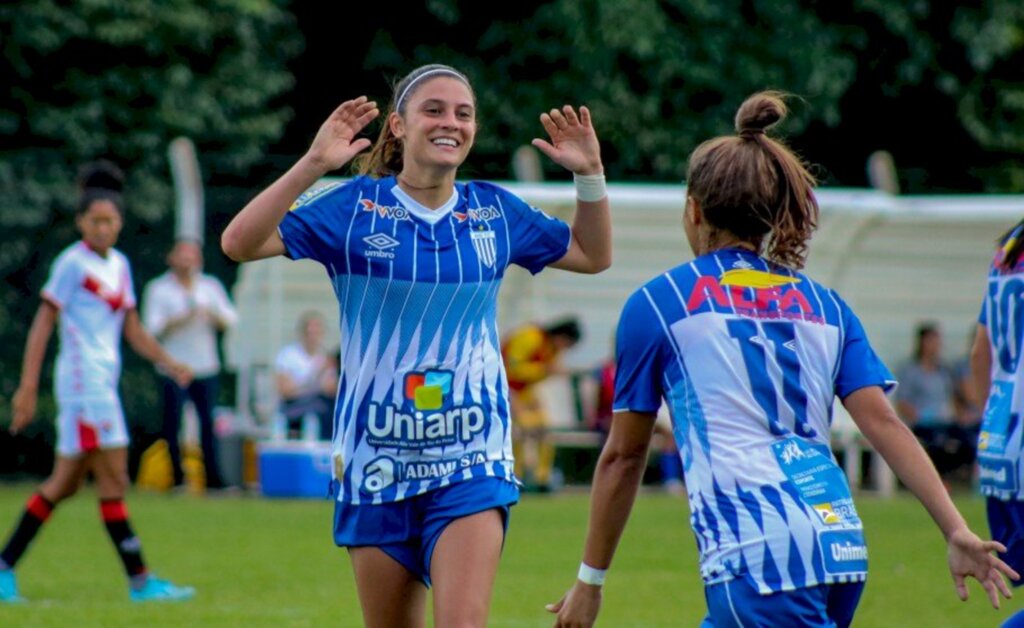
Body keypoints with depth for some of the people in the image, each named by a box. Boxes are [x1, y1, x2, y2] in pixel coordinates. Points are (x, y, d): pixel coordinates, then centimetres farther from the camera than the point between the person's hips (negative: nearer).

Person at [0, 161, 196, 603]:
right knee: (113, 478, -9)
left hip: (104, 380, 8)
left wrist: (170, 364, 8)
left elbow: (133, 330, 20)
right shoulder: (72, 263, -7)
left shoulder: (119, 265, 15)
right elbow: (43, 323, -9)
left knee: (65, 483, 11)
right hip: (82, 379, -8)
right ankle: (140, 581, -8)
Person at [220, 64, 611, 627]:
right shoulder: (354, 207, -4)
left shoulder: (493, 211, 6)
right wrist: (312, 165, -26)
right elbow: (239, 243, -15)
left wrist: (589, 175, 4)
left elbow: (593, 255, 20)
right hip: (377, 457, -1)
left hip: (471, 459, 1)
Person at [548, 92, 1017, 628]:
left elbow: (623, 456, 10)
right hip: (839, 543, 6)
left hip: (756, 559, -6)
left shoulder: (655, 304, 7)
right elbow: (884, 423, 5)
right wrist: (957, 531, 0)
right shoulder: (824, 305, 18)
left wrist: (590, 581, 19)